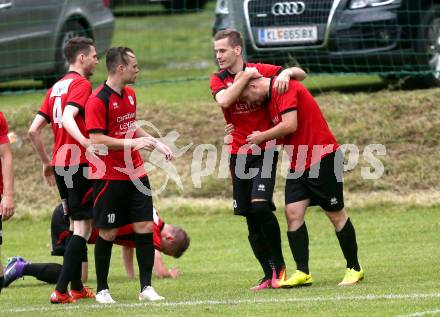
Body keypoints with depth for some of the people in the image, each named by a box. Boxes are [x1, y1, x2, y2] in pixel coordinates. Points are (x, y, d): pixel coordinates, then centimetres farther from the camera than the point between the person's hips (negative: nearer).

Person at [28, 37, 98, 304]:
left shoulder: (56, 87, 16)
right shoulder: (81, 84, -8)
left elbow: (34, 130, 14)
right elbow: (68, 118, -26)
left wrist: (47, 162, 24)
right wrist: (85, 142, -40)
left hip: (60, 165, 9)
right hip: (79, 164, -9)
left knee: (78, 223, 19)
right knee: (83, 226, -7)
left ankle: (77, 287, 22)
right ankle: (61, 290, -14)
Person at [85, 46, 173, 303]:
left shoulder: (130, 94, 11)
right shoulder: (98, 100, -15)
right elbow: (97, 140, -21)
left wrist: (157, 143, 17)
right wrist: (133, 142, -22)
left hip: (135, 174, 7)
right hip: (109, 176, -7)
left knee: (145, 227, 0)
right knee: (108, 234, 0)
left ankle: (146, 287, 5)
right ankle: (102, 290, 13)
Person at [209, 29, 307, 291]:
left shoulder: (261, 71, -2)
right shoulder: (218, 80, 4)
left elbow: (301, 74, 3)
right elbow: (224, 100, -17)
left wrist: (286, 73, -18)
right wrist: (245, 76, -17)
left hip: (264, 151, -4)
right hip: (239, 154, 4)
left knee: (260, 206, -20)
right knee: (251, 218, 2)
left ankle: (279, 265, -4)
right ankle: (269, 275, 9)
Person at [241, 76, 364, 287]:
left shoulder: (284, 88, -16)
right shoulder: (270, 98, 14)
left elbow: (290, 125, -25)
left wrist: (262, 137, -11)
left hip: (323, 158, -9)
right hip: (299, 165, 9)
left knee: (336, 214, 1)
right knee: (293, 213, -3)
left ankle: (354, 269, 13)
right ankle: (302, 273, -3)